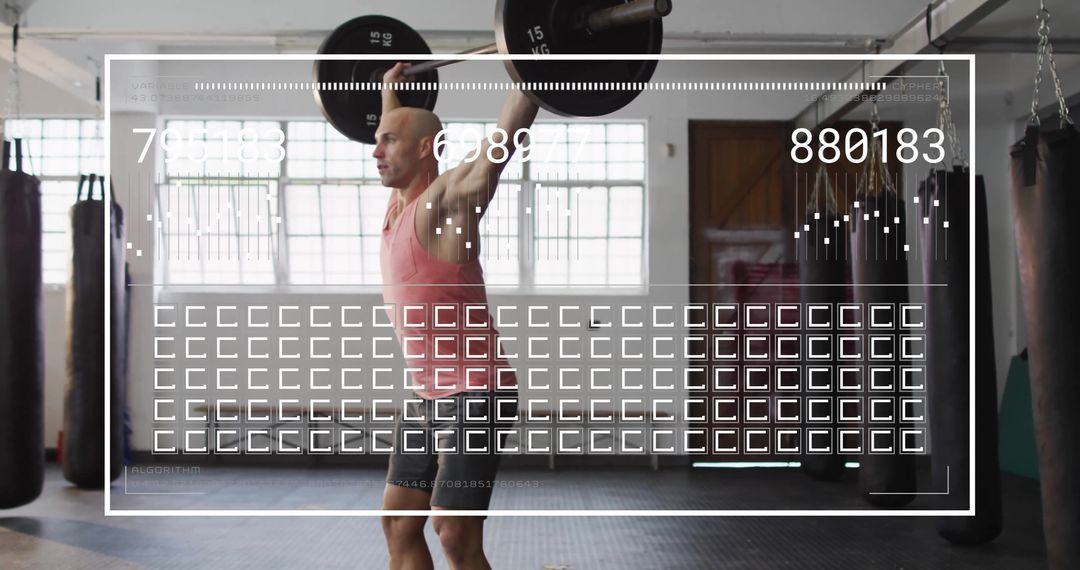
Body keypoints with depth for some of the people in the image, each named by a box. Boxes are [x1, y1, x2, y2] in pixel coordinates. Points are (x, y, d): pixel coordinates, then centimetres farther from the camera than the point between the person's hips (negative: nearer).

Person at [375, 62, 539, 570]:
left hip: (474, 397, -9)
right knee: (398, 522, 11)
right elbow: (398, 132, 31)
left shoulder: (447, 199, -13)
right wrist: (391, 86, 40)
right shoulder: (398, 203, 11)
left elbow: (506, 135, -23)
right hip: (426, 396, 9)